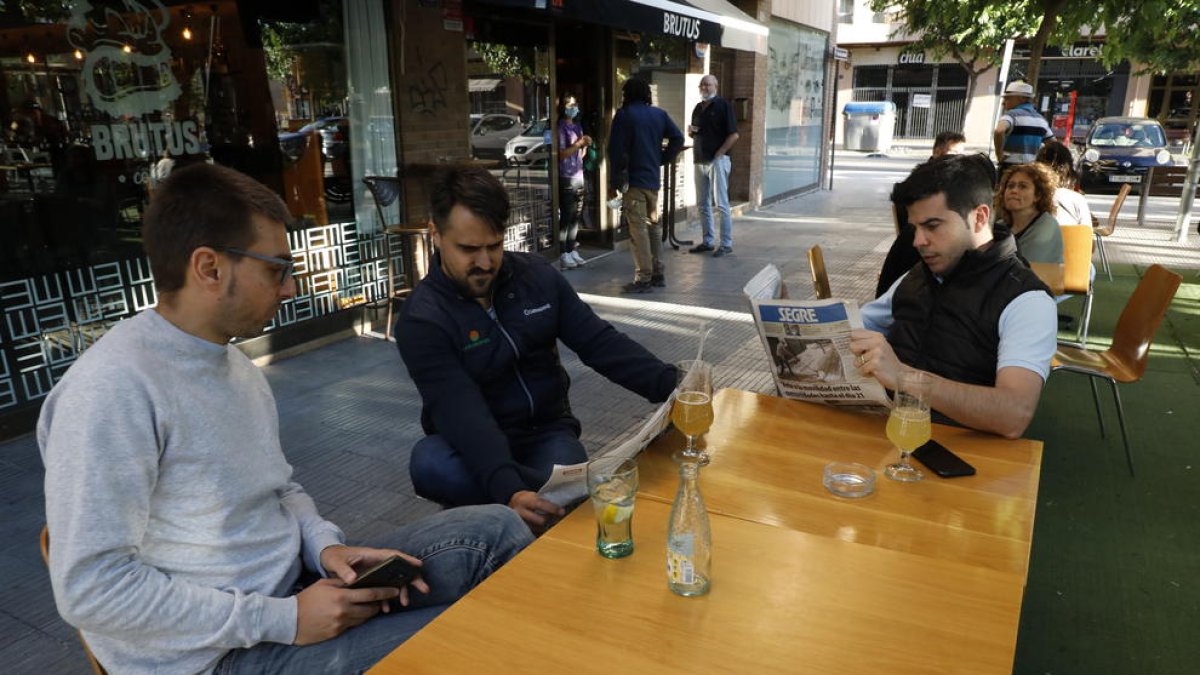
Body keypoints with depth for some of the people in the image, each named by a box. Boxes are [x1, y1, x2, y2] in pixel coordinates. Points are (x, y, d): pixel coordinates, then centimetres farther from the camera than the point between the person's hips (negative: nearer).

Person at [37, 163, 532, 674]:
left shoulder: (235, 363, 7)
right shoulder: (112, 389, -21)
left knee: (494, 529, -1)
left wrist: (326, 546, -5)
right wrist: (282, 620, -21)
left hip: (294, 588, 8)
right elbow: (90, 587, -23)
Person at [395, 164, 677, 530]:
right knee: (428, 464, -35)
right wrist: (508, 490, -46)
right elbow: (464, 414, -29)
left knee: (560, 512, -30)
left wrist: (668, 384, -21)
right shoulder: (422, 320, -17)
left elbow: (600, 342, -4)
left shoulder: (538, 276, -5)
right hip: (474, 447, 0)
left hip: (547, 432, 1)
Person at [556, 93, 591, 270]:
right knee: (566, 216, -7)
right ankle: (564, 255, -4)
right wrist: (578, 143, -18)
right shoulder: (560, 127, -7)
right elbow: (561, 154, -14)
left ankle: (572, 250, 16)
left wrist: (585, 145, 1)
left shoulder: (577, 127, 16)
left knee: (576, 216, 9)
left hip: (579, 176, 7)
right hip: (566, 177, -7)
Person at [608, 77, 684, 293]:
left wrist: (614, 182, -6)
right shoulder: (659, 114, 11)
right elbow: (678, 138, 4)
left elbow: (615, 151, -10)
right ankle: (658, 274, 19)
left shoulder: (624, 115, -5)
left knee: (638, 229, -6)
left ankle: (643, 279, -6)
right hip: (654, 179, 6)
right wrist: (662, 159, 10)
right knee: (654, 226, 15)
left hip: (634, 180, -6)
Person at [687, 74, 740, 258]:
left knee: (721, 204, -6)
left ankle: (726, 244, -3)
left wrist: (719, 153, -14)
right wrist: (690, 131, 1)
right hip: (700, 160, 7)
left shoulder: (723, 105, -5)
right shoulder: (697, 108, 15)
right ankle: (708, 241, 18)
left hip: (717, 160, -7)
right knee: (703, 204, 9)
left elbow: (734, 135, -11)